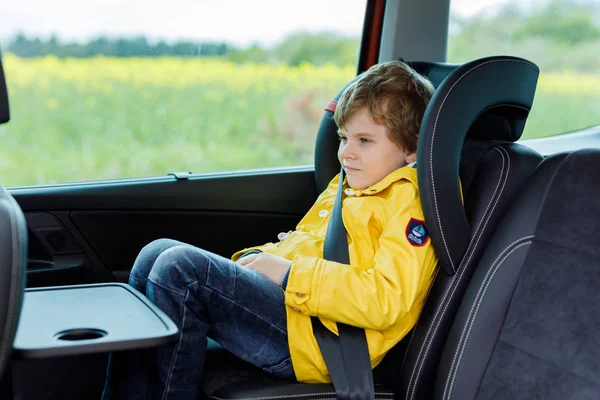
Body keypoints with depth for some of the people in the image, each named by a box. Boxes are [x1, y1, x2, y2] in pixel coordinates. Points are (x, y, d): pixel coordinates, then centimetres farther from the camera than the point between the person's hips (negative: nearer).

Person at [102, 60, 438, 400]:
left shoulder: (412, 204, -9)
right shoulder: (346, 183, 21)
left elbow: (385, 300, -22)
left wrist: (290, 274, -18)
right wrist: (260, 259, 8)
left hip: (319, 335, -10)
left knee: (179, 267, -21)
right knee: (158, 253, 2)